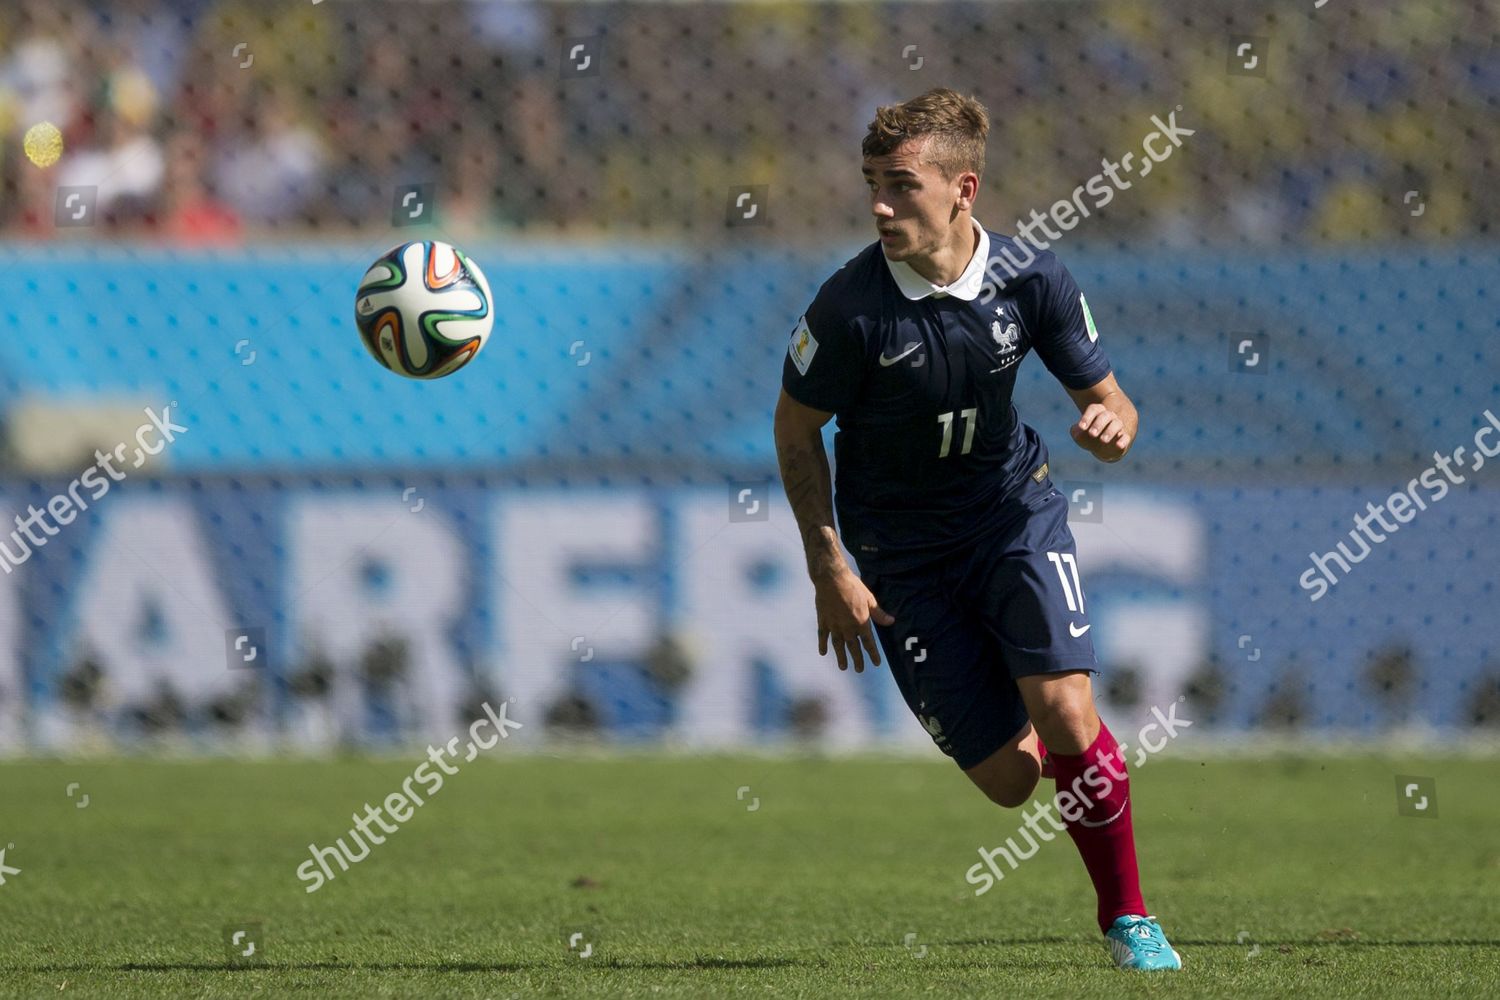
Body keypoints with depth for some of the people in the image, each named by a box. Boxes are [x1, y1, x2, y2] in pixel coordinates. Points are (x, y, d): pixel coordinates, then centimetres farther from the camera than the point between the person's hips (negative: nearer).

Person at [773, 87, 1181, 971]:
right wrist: (830, 571, -8)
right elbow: (797, 430, -6)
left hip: (1014, 508, 1)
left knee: (1062, 709, -21)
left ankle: (1128, 915, -2)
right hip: (904, 552, -1)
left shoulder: (1030, 277, -14)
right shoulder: (851, 307, -21)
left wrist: (1111, 425, -27)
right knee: (1009, 778, -6)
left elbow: (1110, 401, -2)